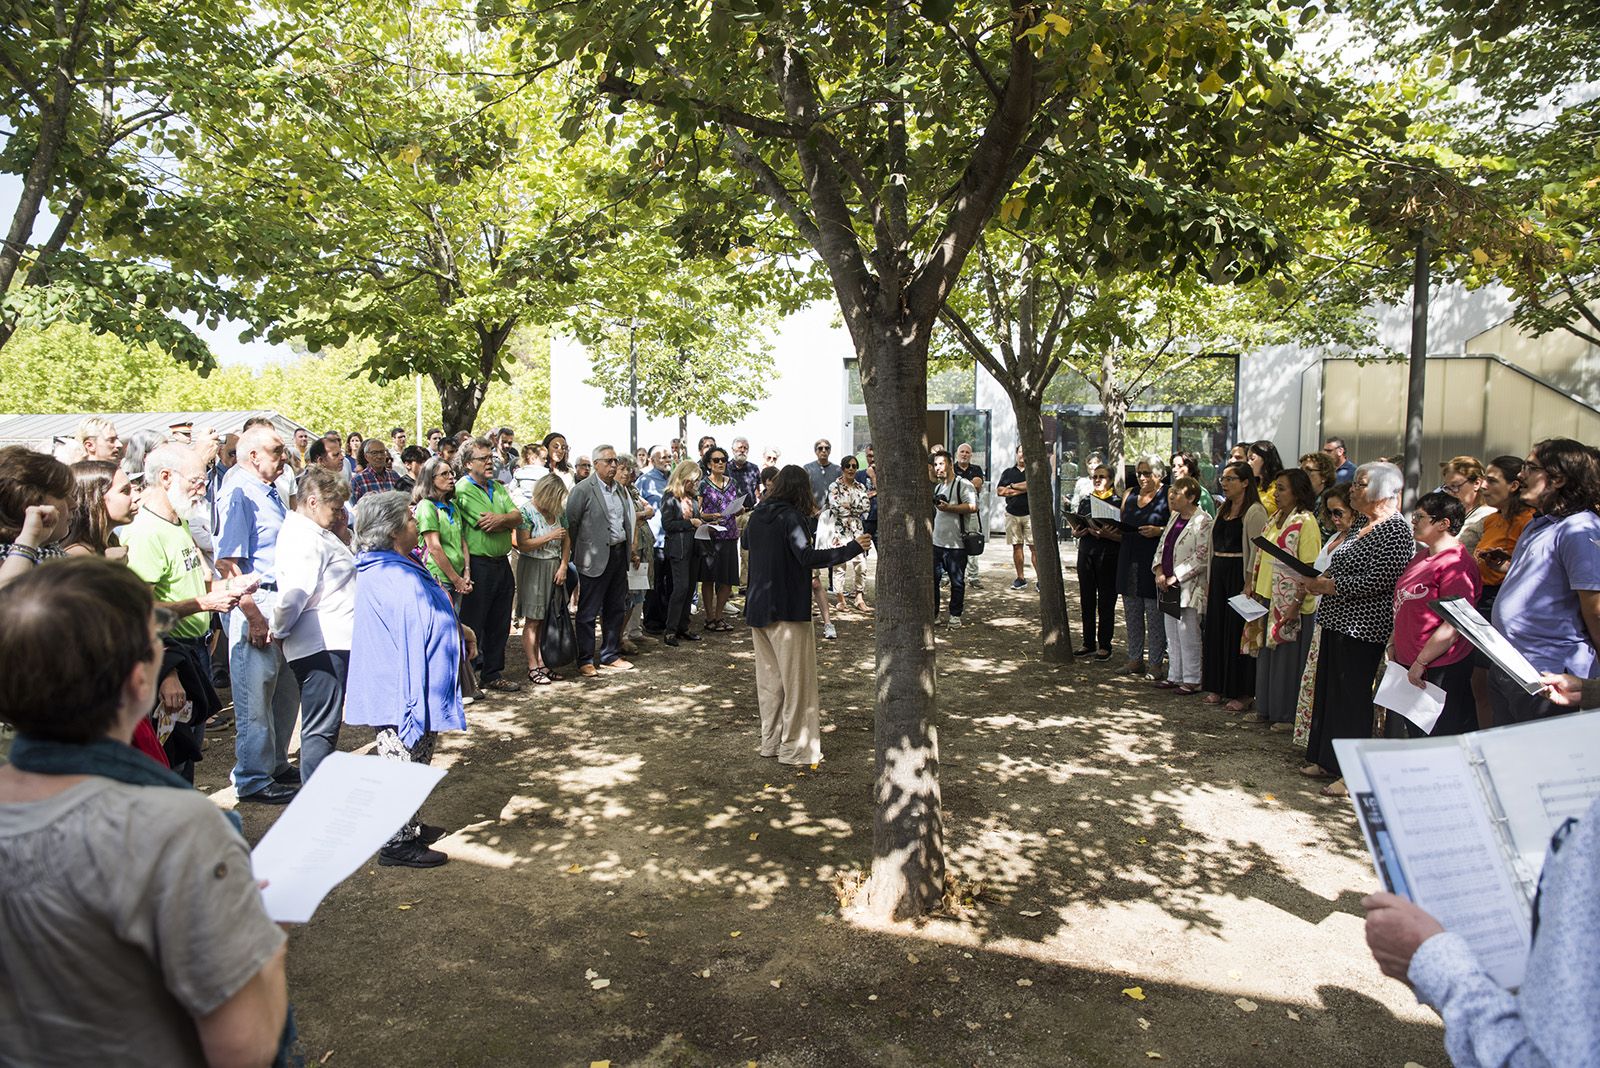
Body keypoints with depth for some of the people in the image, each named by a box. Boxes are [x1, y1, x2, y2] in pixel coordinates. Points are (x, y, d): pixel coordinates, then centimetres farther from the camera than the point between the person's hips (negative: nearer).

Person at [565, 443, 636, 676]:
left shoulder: (621, 489, 12)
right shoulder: (582, 489, -10)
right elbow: (570, 523, -7)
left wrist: (629, 548, 12)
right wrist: (578, 554, -3)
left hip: (619, 555, 7)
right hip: (596, 558, -7)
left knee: (616, 609, 14)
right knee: (588, 612, 1)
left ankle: (610, 656, 26)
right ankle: (585, 661, 9)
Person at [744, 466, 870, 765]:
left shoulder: (758, 515, 7)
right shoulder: (791, 517, -16)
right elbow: (808, 557, -25)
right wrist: (852, 548, -23)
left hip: (758, 609, 8)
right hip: (788, 610, -8)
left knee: (769, 678, 16)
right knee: (796, 680, 2)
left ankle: (771, 741, 23)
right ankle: (795, 748, 6)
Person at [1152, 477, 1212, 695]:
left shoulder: (1202, 522, -13)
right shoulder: (1174, 517, 13)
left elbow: (1201, 559, -17)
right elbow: (1162, 546, 17)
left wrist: (1174, 578, -15)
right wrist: (1159, 572, 1)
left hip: (1188, 588, -8)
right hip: (1168, 586, 8)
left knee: (1188, 635, -3)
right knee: (1172, 635, 13)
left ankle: (1191, 680, 6)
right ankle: (1175, 676, 22)